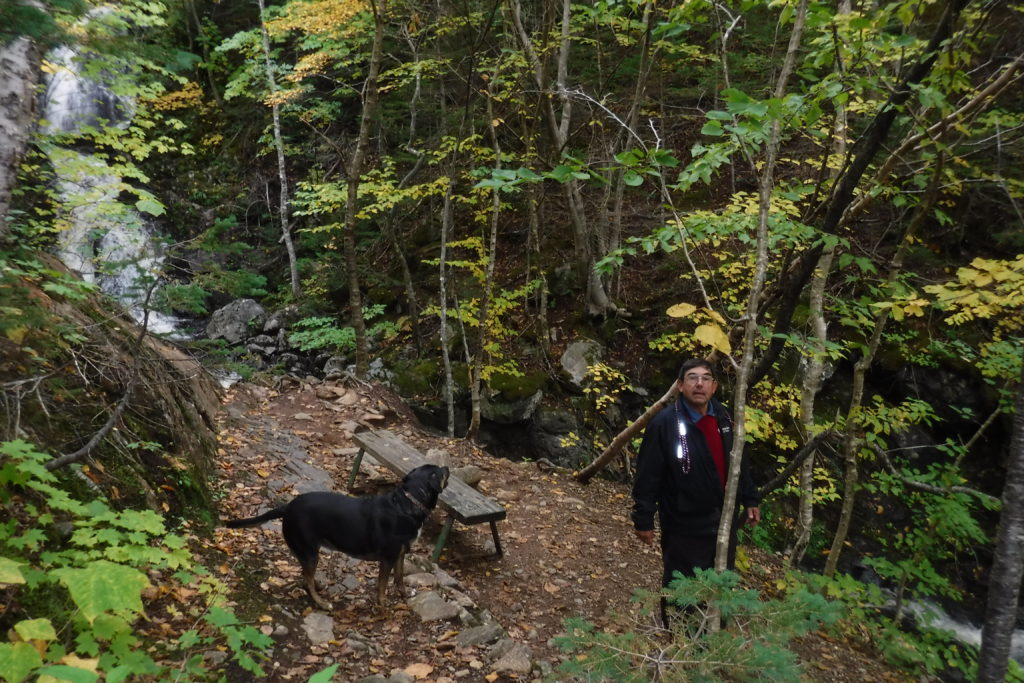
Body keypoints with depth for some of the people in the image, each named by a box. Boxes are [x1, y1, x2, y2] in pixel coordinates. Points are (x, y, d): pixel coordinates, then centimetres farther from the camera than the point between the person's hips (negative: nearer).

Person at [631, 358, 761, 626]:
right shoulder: (664, 423, -20)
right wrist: (643, 519, -15)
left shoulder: (723, 417, 0)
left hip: (722, 518, 6)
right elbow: (648, 476, -17)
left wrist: (748, 499, 14)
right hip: (684, 525, -6)